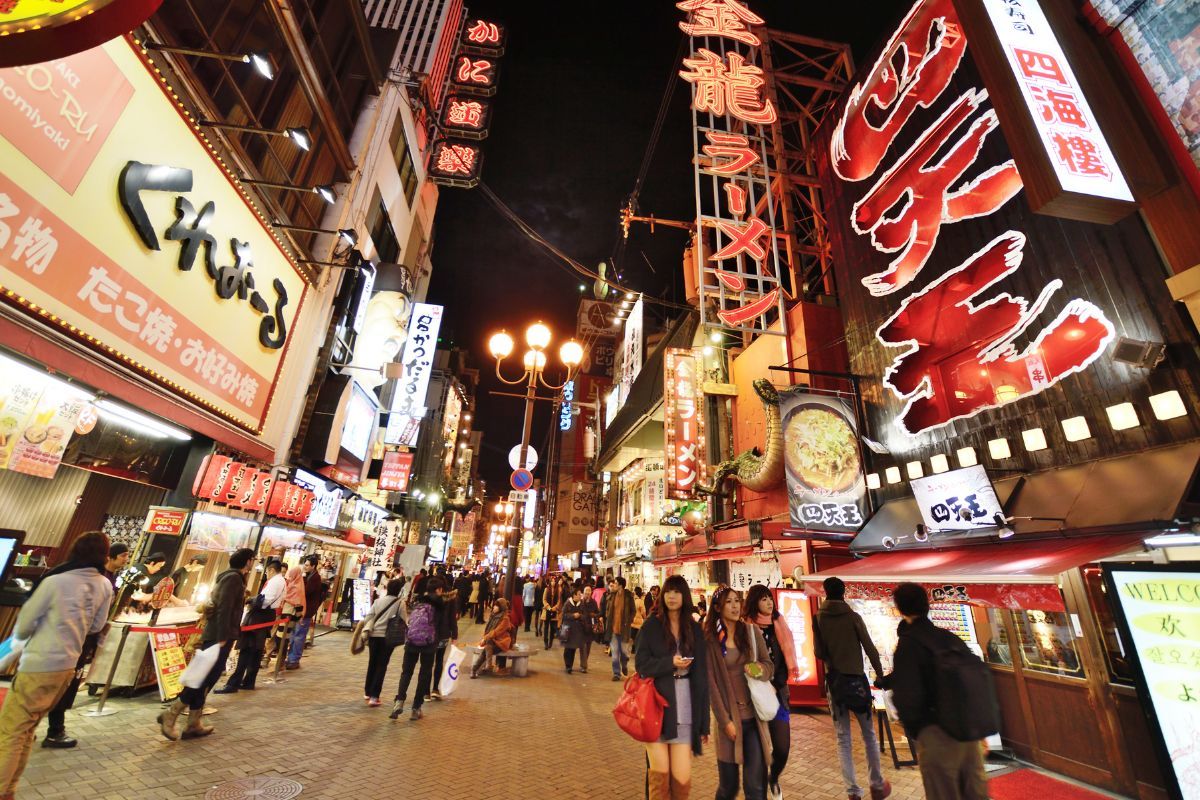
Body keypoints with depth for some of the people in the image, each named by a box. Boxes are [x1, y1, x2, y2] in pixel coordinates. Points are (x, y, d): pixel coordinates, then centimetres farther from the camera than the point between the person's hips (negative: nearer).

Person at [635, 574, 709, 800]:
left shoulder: (695, 630, 6)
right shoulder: (651, 625, -1)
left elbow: (701, 677, 5)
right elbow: (641, 664, -5)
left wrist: (704, 722, 5)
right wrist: (670, 663, -18)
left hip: (685, 709, 2)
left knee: (682, 778, 1)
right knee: (659, 775, 4)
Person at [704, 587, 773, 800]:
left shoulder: (752, 631, 1)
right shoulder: (710, 639, -7)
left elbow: (770, 665, 6)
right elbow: (711, 683, -7)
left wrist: (761, 669, -16)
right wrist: (725, 721, -10)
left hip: (754, 717, 2)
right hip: (729, 717, -2)